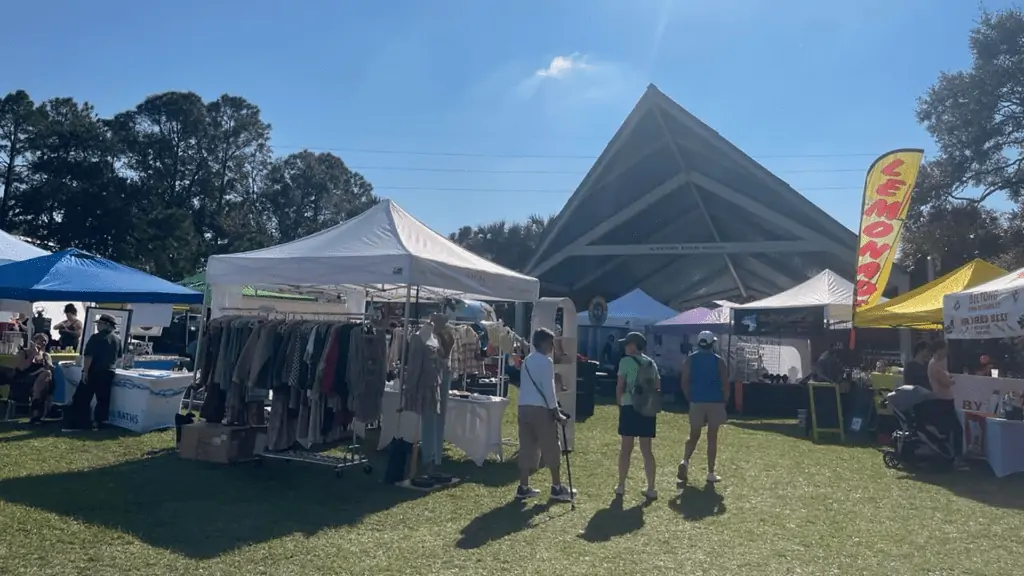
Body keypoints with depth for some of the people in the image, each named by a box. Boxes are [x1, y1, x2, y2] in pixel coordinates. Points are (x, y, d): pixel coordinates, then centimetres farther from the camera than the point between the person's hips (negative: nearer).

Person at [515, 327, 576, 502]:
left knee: (527, 448, 10)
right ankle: (556, 488, 10)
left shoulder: (527, 361, 17)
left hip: (524, 407, 8)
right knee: (552, 448, 3)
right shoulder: (546, 361, -9)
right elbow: (548, 389, -13)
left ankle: (523, 487, 13)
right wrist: (556, 412, -7)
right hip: (540, 409, -8)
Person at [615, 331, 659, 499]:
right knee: (647, 449, 9)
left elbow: (620, 386, -6)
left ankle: (621, 486, 12)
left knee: (626, 448, 4)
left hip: (630, 407, -5)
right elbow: (657, 387, 11)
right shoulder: (651, 362, 11)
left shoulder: (626, 361, -6)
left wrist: (620, 403, 8)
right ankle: (651, 489, 9)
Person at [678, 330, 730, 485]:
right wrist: (724, 402, 7)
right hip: (715, 402, -1)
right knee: (712, 438, 5)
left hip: (697, 402, 2)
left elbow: (684, 382, 1)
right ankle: (711, 473, 9)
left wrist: (690, 399, 11)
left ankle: (685, 462, -12)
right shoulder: (719, 361, -1)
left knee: (694, 435, 11)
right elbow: (725, 384, -4)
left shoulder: (690, 359, 4)